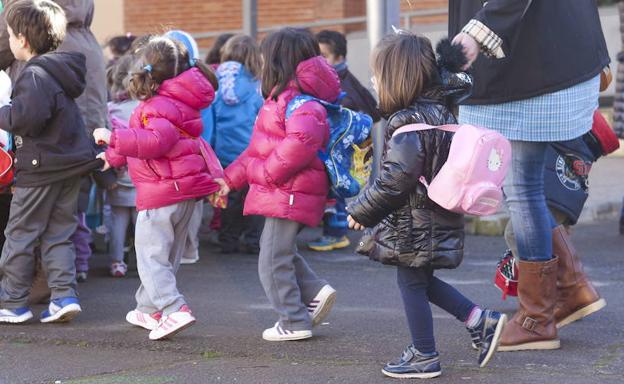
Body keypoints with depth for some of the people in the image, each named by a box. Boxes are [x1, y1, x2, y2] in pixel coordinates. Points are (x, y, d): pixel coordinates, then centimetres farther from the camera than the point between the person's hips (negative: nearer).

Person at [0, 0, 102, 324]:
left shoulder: (35, 75, -18)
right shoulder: (59, 71, 11)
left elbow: (28, 117, -30)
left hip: (41, 167, -9)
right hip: (71, 164, 9)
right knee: (58, 234, 12)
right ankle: (64, 294, 4)